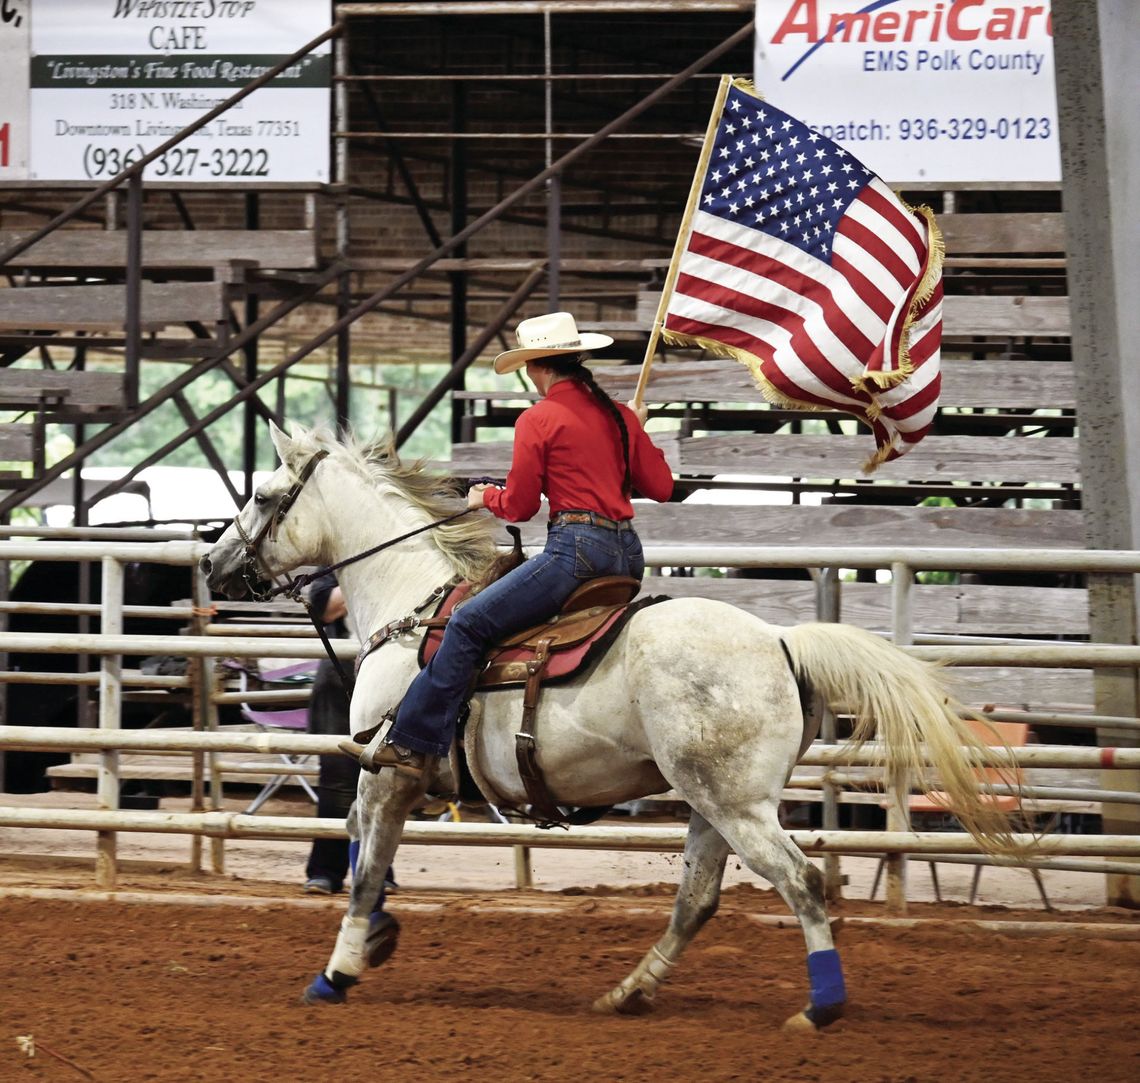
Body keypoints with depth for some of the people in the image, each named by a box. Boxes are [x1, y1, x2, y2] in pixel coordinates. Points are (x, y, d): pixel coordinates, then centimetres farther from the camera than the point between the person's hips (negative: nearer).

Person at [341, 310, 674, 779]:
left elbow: (519, 506, -1)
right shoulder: (617, 416, 14)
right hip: (628, 555, 8)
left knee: (469, 622, -5)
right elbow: (661, 487, 17)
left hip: (576, 549, -8)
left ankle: (412, 745, -10)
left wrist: (486, 496, 21)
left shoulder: (538, 420, -4)